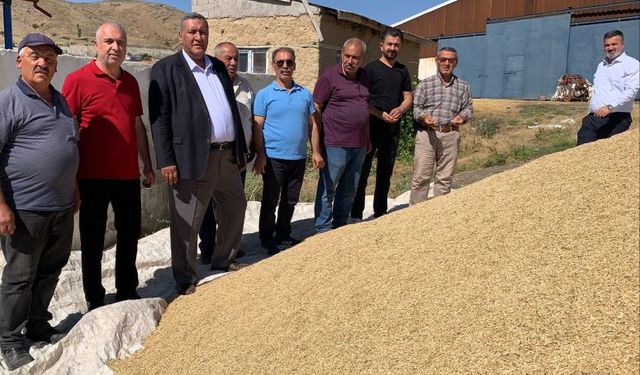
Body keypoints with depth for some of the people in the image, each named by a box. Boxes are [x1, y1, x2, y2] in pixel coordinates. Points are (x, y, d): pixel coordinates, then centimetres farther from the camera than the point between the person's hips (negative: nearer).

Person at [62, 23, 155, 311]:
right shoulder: (78, 79, -7)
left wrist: (147, 165, 15)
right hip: (93, 176, -5)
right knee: (93, 240, 7)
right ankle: (94, 300, 21)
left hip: (128, 174, 5)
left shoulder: (130, 82, 10)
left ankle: (127, 292, 30)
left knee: (130, 234, 14)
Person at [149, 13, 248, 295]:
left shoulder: (219, 68, 16)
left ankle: (223, 261, 38)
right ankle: (185, 281, 19)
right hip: (193, 159, -7)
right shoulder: (165, 69, -3)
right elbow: (159, 118, -9)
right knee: (187, 223, 3)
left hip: (227, 156, 7)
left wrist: (241, 149, 15)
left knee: (235, 209, 19)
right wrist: (166, 161, -16)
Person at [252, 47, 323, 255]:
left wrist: (316, 151, 6)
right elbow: (258, 127, -6)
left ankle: (283, 236, 31)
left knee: (290, 201, 15)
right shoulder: (265, 94, -3)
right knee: (270, 202, 5)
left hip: (298, 158, 4)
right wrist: (260, 156, -13)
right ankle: (267, 241, 18)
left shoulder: (305, 94, 9)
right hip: (274, 158, -4)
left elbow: (312, 124, 12)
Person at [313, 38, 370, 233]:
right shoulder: (329, 76, -8)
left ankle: (340, 227, 28)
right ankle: (323, 230, 13)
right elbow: (316, 110, -9)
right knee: (327, 190, 2)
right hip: (335, 145, -6)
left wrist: (367, 138, 19)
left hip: (359, 145, 7)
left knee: (349, 191, 15)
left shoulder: (364, 77, 11)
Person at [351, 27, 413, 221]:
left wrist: (400, 109, -8)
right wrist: (381, 114, -21)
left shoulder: (402, 71, 13)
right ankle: (356, 215, 5)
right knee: (362, 172, -1)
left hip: (393, 129, 6)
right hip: (371, 127, -5)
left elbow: (408, 97, 13)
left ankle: (380, 213, 24)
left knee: (385, 173, 13)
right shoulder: (371, 68, -4)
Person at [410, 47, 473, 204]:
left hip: (450, 136, 2)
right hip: (426, 134, -2)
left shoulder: (463, 86, 12)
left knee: (445, 178, 7)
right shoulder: (425, 83, 6)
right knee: (421, 176, -3)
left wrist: (462, 117, -7)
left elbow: (468, 107, 15)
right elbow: (415, 107, 4)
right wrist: (424, 116, -16)